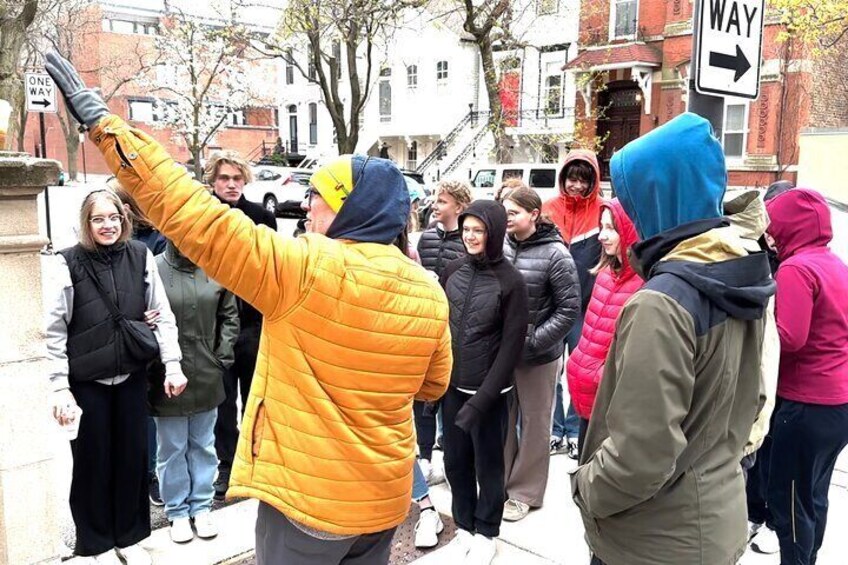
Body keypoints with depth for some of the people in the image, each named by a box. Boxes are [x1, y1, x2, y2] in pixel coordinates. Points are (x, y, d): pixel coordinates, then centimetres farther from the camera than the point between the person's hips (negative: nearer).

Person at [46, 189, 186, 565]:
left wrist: (172, 366, -3)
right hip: (86, 381, -2)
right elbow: (55, 331, -6)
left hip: (131, 377, 2)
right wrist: (60, 388, -9)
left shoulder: (140, 256, -2)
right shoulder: (69, 263, -8)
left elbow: (163, 315, 2)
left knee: (132, 456, 12)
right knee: (92, 461, 10)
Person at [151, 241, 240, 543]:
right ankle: (177, 511, 29)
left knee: (203, 445, 17)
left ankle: (201, 505, 33)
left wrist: (223, 354, 3)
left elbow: (229, 316, 9)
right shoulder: (155, 269, -12)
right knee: (173, 448, 12)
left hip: (207, 376, 3)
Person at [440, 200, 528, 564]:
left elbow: (511, 347, -12)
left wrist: (482, 398, -15)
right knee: (455, 461, 12)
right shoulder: (453, 270, 2)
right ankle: (464, 527, 32)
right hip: (452, 386, 4)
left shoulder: (511, 282, -11)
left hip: (487, 392, -4)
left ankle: (486, 534, 30)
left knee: (487, 464, 10)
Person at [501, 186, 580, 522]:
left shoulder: (555, 254, -13)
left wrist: (533, 341, -18)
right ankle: (499, 483, 34)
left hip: (538, 356, -4)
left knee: (533, 423, 11)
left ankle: (525, 492, 27)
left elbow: (569, 309, -13)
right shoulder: (502, 248, -3)